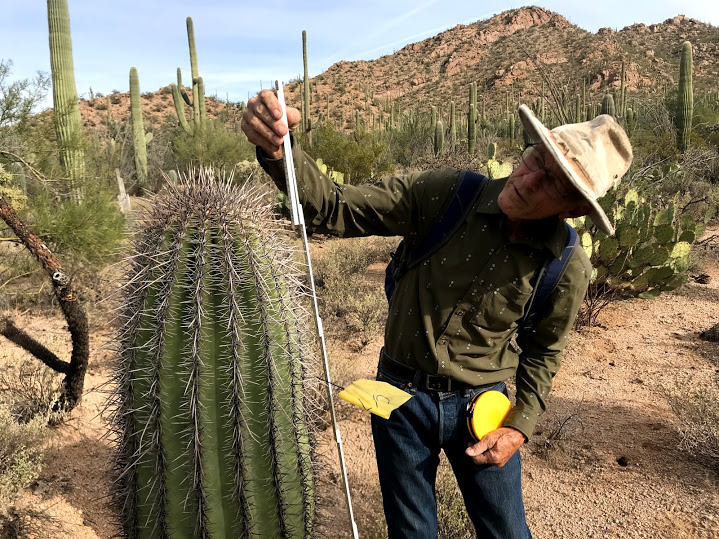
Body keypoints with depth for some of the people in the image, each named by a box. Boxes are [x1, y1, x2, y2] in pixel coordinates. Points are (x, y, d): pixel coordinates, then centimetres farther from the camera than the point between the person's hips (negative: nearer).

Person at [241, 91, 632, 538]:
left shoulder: (569, 270, -13)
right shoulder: (445, 196, -18)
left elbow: (542, 353, 4)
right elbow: (335, 209, -19)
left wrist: (519, 427, -4)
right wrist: (278, 151, -35)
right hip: (402, 396, 0)